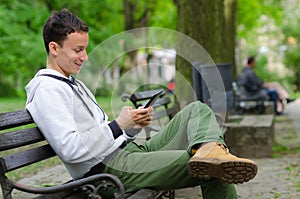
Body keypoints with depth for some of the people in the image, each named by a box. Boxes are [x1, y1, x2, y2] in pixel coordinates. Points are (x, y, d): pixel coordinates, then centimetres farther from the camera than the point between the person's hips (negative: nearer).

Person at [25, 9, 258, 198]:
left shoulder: (73, 83, 24)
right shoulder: (47, 90, -11)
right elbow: (70, 150, -23)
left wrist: (133, 123, 7)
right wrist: (119, 125, -16)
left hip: (132, 149, 11)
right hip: (110, 166, -11)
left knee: (197, 110, -6)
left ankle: (209, 150, -32)